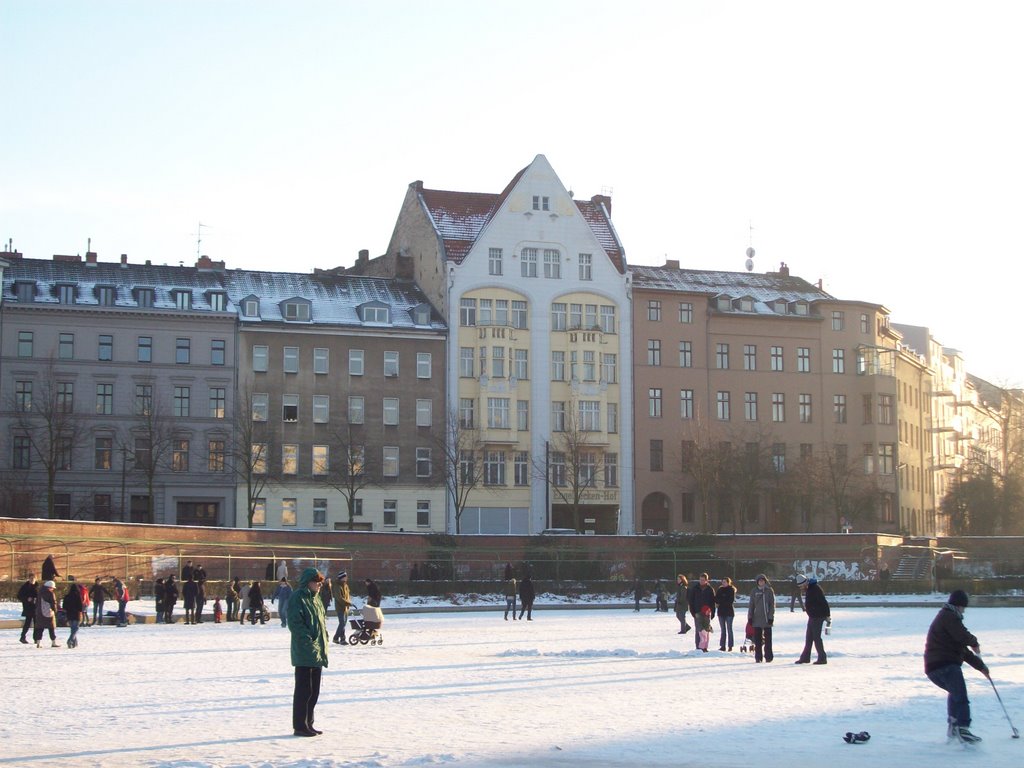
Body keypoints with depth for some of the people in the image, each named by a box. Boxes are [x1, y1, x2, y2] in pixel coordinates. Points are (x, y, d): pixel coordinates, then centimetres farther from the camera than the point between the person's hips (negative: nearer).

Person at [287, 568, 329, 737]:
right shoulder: (297, 598, -12)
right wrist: (309, 641, -21)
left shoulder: (316, 599, 15)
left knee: (314, 690, 13)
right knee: (304, 690, -5)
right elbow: (295, 624, -19)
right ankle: (300, 726, 1)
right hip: (304, 653, -9)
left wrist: (324, 639, 12)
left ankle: (307, 724, 22)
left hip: (318, 653, 9)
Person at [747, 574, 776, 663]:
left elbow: (772, 605, 1)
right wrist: (750, 616, 3)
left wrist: (771, 616, -6)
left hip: (767, 618, -1)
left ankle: (768, 656, 8)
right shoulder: (754, 591, 6)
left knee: (768, 639, 3)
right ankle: (758, 657, 7)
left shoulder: (769, 591, 2)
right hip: (757, 618, 1)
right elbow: (751, 605, 9)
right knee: (757, 639, 2)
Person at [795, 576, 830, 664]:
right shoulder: (807, 589, 12)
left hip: (818, 617, -10)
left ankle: (822, 658, -1)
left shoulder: (815, 589, -19)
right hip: (812, 616, 10)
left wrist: (827, 615, -22)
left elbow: (824, 602, -22)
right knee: (808, 637, 14)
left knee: (816, 637, -7)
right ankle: (805, 658, 22)